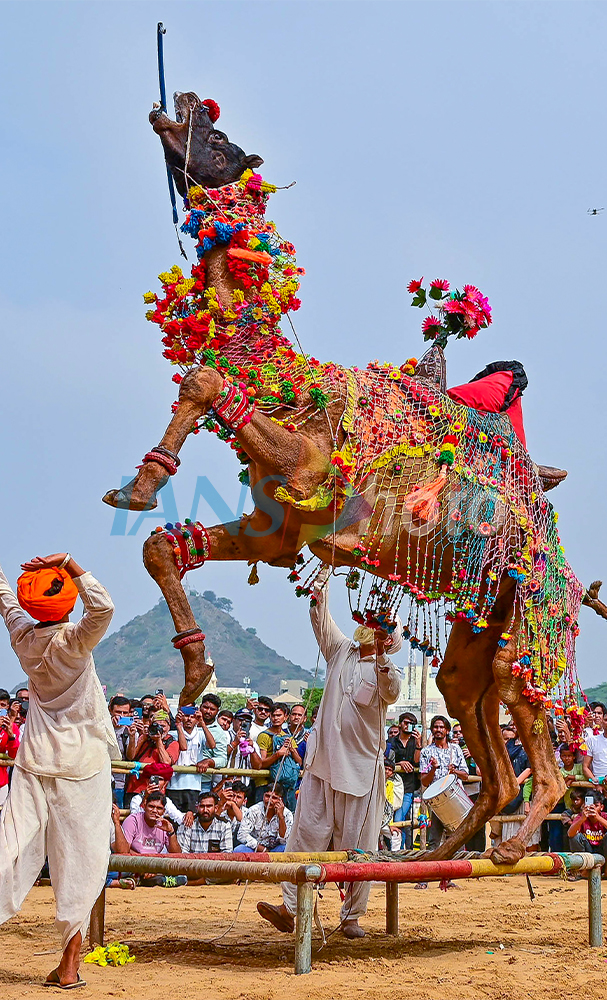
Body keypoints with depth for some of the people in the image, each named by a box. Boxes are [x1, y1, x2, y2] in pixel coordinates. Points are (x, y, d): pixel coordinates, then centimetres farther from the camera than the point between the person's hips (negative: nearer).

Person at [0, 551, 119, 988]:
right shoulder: (73, 641, -15)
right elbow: (103, 608, -32)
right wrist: (69, 563, -25)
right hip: (80, 761, -4)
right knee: (78, 856, 0)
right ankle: (69, 962, -1)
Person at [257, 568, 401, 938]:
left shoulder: (386, 668, 0)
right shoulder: (341, 650, 12)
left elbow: (391, 693, -21)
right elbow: (320, 614, 9)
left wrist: (382, 657, -35)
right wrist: (324, 572, 3)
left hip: (363, 767, -3)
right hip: (324, 761, 4)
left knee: (357, 843, -1)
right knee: (307, 832, -2)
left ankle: (352, 916, 7)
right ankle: (290, 907, -4)